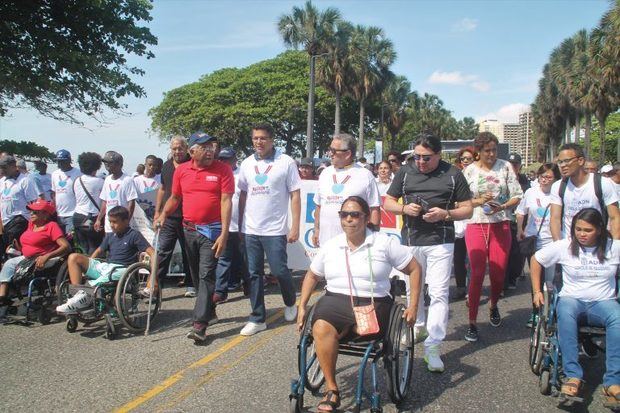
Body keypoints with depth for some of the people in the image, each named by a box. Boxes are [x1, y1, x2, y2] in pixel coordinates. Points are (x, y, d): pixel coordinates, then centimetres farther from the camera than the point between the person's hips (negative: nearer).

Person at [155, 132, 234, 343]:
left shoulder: (223, 169, -7)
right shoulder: (181, 170, 4)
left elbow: (226, 201, -12)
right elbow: (174, 198, 16)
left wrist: (224, 234, -18)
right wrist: (163, 215, -2)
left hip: (212, 230, -5)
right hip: (189, 229, 5)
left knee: (206, 275, -8)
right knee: (197, 275, 14)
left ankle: (200, 324, -8)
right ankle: (209, 312, 31)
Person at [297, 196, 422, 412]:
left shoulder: (384, 243, -1)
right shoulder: (330, 246, 9)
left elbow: (414, 269, 5)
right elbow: (312, 275, 21)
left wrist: (413, 306, -1)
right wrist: (302, 307, 12)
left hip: (372, 303, -2)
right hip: (335, 299, 3)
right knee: (320, 328, -30)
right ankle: (331, 389, -19)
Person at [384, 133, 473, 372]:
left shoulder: (453, 174, 2)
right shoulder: (405, 172, 7)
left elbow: (467, 209, 4)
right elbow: (387, 202, 11)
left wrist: (445, 214, -15)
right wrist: (404, 209, -10)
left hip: (440, 242, -3)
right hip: (410, 240, 3)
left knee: (439, 293, -8)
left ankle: (433, 347, -5)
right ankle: (418, 328, 38)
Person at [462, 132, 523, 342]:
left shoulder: (505, 167, 4)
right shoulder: (469, 171, 3)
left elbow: (517, 196, 3)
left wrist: (501, 206, -14)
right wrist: (479, 201, -15)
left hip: (500, 225, 1)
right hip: (476, 225, -1)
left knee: (498, 273, 5)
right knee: (477, 273, -7)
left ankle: (493, 306, 37)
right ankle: (472, 322, 0)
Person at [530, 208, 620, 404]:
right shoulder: (564, 246, 2)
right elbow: (536, 259, 12)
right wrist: (537, 291, 9)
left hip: (602, 302, 0)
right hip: (572, 299, 0)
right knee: (565, 312, -38)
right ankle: (573, 376, -38)